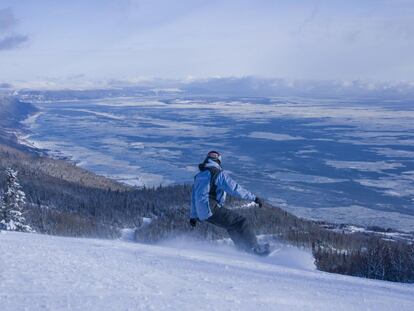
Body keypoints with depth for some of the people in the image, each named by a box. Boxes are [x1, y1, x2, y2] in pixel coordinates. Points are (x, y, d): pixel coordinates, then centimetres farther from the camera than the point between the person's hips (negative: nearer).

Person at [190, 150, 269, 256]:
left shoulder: (199, 175, 20)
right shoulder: (218, 173, -5)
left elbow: (194, 197, 26)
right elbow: (235, 188, -11)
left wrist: (193, 216, 33)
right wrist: (254, 198, -5)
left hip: (202, 213, 8)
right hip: (212, 209, -8)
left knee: (232, 225, 21)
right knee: (241, 221, -4)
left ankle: (243, 248, 19)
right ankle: (255, 248, -7)